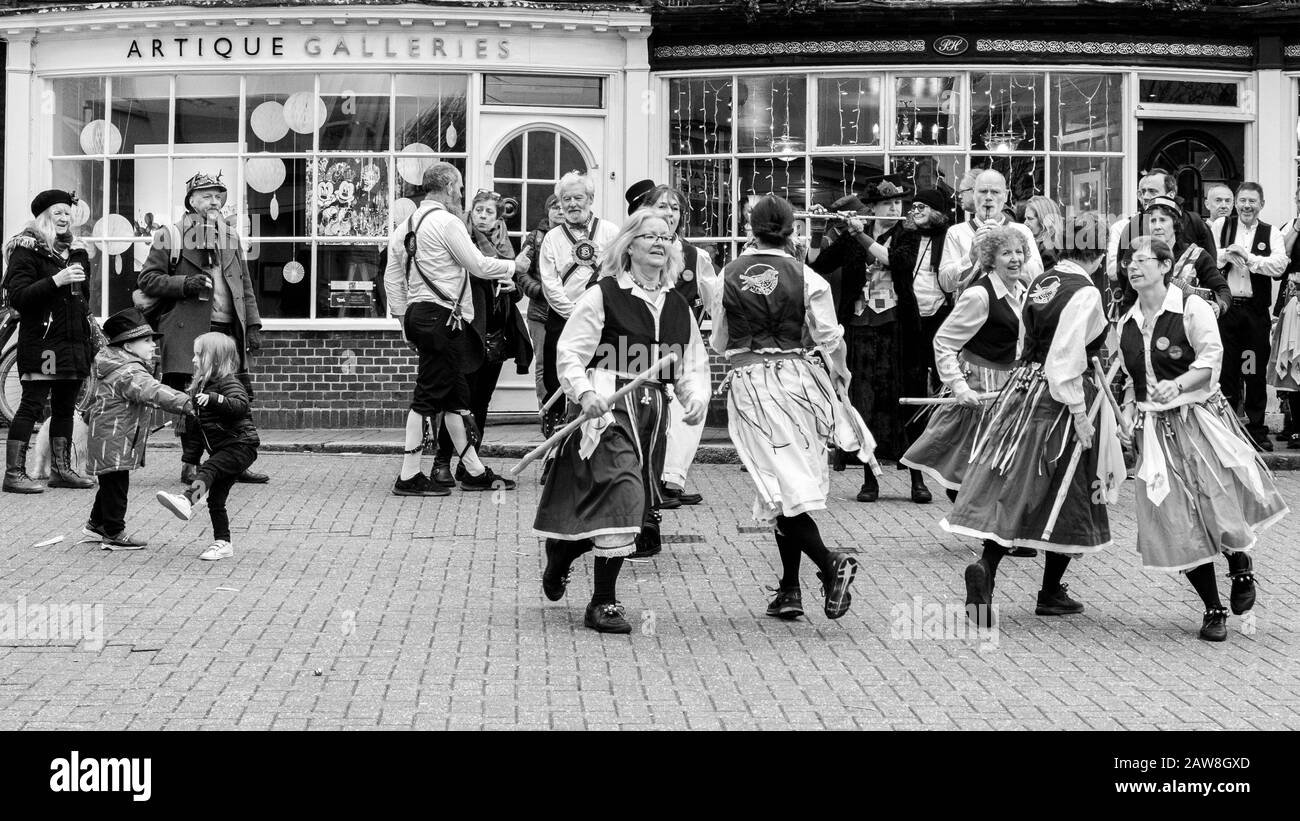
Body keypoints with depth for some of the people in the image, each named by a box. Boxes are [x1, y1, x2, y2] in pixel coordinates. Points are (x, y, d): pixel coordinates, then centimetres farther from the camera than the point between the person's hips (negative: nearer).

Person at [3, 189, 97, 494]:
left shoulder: (76, 251, 18)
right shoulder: (26, 250, -4)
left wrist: (89, 325, 21)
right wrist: (56, 280, -22)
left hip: (74, 341, 7)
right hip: (41, 340, -7)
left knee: (65, 406, 11)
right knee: (32, 405, -9)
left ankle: (61, 469, 19)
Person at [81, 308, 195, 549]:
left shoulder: (113, 365, 14)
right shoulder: (130, 372, -21)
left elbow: (94, 399, 30)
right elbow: (153, 392, -38)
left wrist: (90, 415, 46)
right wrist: (184, 403, -47)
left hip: (106, 437, 11)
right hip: (114, 441, -11)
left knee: (110, 484, 21)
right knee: (116, 485, -2)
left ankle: (96, 525, 33)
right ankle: (113, 534, 5)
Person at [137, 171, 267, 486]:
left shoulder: (231, 238, 19)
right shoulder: (171, 237, 3)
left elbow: (245, 286, 20)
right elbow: (146, 279, 0)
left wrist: (253, 325, 10)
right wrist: (184, 284, -13)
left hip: (228, 330, 5)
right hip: (190, 333, -5)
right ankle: (191, 465, 6)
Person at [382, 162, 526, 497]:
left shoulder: (408, 225, 15)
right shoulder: (447, 222, -11)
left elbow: (392, 277, 15)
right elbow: (478, 265, -9)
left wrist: (405, 320, 18)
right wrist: (514, 266, 7)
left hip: (417, 314, 10)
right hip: (441, 316, -10)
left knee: (457, 397, 13)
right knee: (428, 396, -6)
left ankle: (475, 471, 19)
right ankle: (409, 477, -4)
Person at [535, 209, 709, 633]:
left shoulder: (679, 307, 14)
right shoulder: (602, 296, -4)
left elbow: (692, 365, 17)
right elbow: (569, 354, -5)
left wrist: (695, 398, -2)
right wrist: (583, 392, -21)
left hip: (653, 412, 7)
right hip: (608, 407, -6)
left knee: (634, 511, 10)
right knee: (621, 492, -19)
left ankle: (560, 550, 38)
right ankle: (603, 602, -6)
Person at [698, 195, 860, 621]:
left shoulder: (728, 276, 1)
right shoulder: (807, 278, -3)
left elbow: (720, 341, 9)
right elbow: (830, 339, -1)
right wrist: (840, 379, 16)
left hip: (747, 382, -1)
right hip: (797, 376, 1)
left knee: (778, 485, -2)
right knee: (795, 480, 10)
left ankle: (829, 561, -20)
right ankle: (789, 589, 12)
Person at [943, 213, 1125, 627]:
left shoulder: (1041, 282, 8)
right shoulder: (1085, 293, -15)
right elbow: (1066, 359, -21)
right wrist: (1080, 413, -18)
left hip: (1023, 389, 6)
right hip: (1061, 399, -6)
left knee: (1015, 489, 6)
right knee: (1067, 495, 8)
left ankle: (986, 566, -16)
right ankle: (1051, 593, 18)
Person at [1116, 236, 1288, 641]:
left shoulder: (1190, 307, -5)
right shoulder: (1126, 323, 11)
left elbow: (1211, 358, -11)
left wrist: (1176, 385, -26)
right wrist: (1128, 412, 6)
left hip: (1199, 417, -4)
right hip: (1155, 430, 4)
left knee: (1219, 500, -15)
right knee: (1177, 521, 0)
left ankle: (1241, 568, 20)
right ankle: (1213, 609, 13)